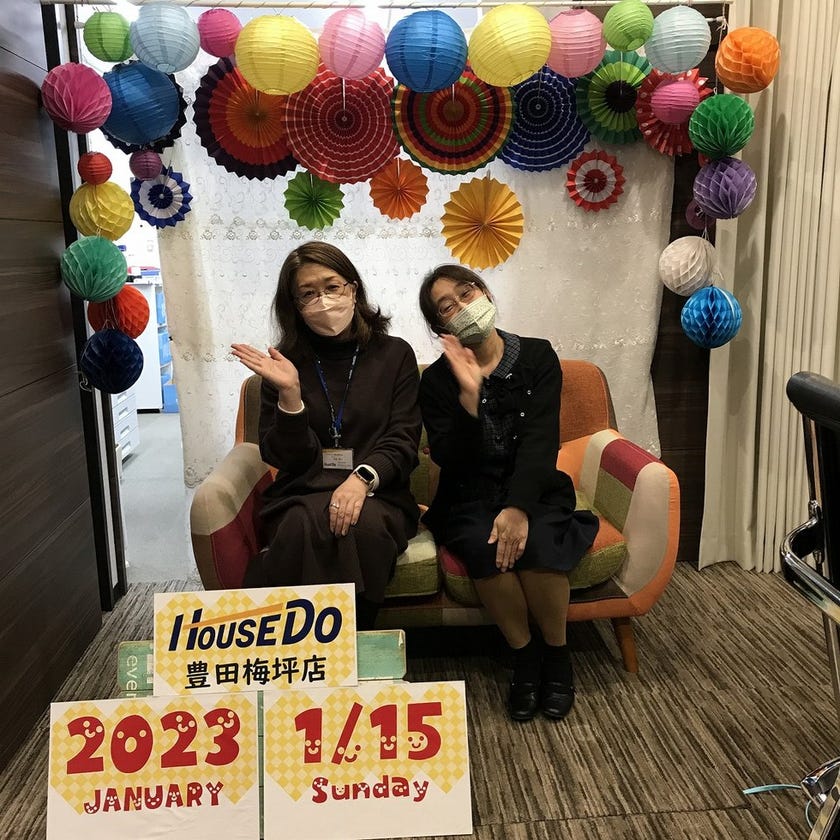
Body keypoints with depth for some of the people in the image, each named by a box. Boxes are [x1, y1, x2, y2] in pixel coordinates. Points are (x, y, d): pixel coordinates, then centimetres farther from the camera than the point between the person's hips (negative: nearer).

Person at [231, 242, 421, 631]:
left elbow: (402, 440, -1)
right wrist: (289, 393, -15)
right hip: (302, 496, 0)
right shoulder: (285, 364, 7)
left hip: (377, 495, 0)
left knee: (365, 524, -35)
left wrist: (363, 478, -21)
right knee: (309, 524, -35)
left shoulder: (394, 354, 7)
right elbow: (282, 457, 2)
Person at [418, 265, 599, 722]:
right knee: (484, 546, -32)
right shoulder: (437, 380, -1)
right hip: (470, 499, 0)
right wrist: (468, 395, -25)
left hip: (534, 490, 0)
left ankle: (557, 653, -4)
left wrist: (518, 507, -27)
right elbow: (452, 460, -11)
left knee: (536, 543, -31)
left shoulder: (537, 357, -1)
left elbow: (541, 440, -12)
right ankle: (523, 655, -8)